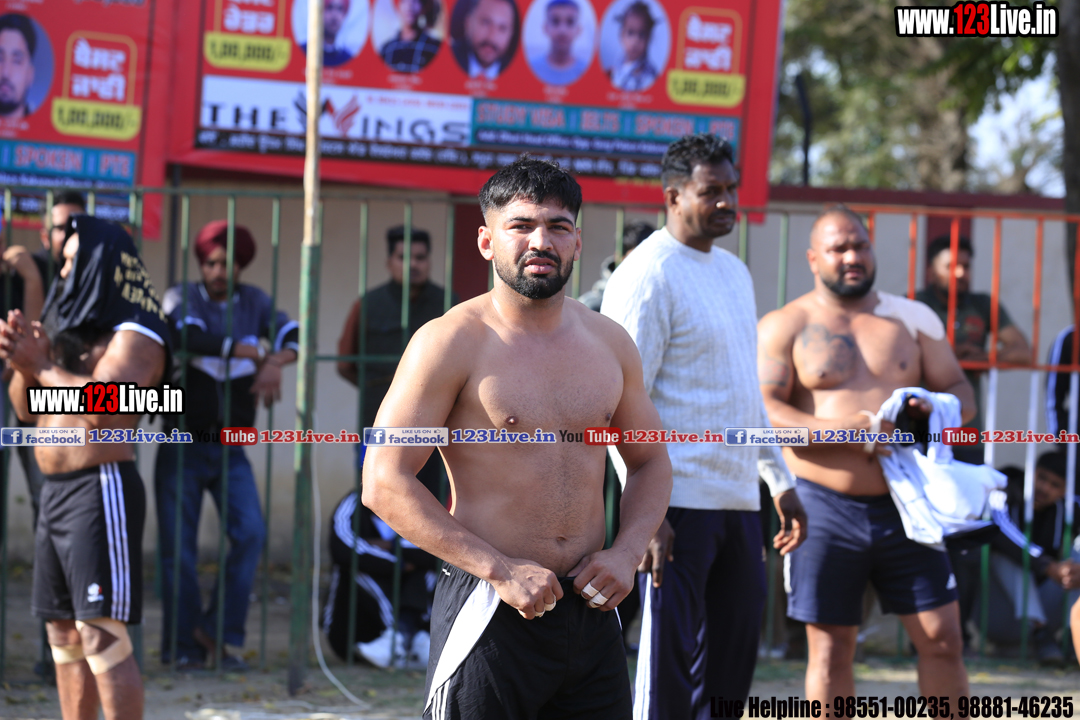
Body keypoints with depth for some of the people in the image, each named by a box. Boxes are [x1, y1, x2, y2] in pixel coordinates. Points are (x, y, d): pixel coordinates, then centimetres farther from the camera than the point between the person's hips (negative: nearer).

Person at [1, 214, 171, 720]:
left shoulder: (135, 337, -10)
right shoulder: (70, 331, 16)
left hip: (101, 490, -9)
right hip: (56, 490, 9)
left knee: (102, 635, -14)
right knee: (63, 634, 11)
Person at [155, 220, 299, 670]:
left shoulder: (253, 302, 10)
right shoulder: (181, 298, 1)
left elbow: (292, 333, -6)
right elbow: (189, 335, -21)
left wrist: (276, 362, -28)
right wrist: (252, 351, -19)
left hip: (231, 447, 2)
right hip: (182, 443, -2)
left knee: (250, 532, -14)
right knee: (178, 547, -3)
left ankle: (221, 632, -3)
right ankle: (183, 646, 5)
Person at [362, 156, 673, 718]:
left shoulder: (609, 344, 10)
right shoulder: (450, 344, -7)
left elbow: (651, 464, 22)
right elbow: (385, 483, -12)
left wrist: (626, 552, 2)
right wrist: (501, 570, -17)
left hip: (590, 611, 5)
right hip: (491, 610, -5)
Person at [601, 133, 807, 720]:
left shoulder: (734, 272, 17)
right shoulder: (647, 276, -10)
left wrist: (781, 480, 22)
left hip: (739, 500, 8)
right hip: (679, 503, -8)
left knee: (734, 658, 10)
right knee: (671, 658, -6)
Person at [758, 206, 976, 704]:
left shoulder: (913, 319, 12)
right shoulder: (784, 327, 2)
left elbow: (962, 395, 13)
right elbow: (762, 411, -9)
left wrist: (935, 408, -12)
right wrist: (843, 431, -21)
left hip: (904, 506, 2)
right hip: (826, 510, -2)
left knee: (942, 639, -1)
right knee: (831, 648, 3)